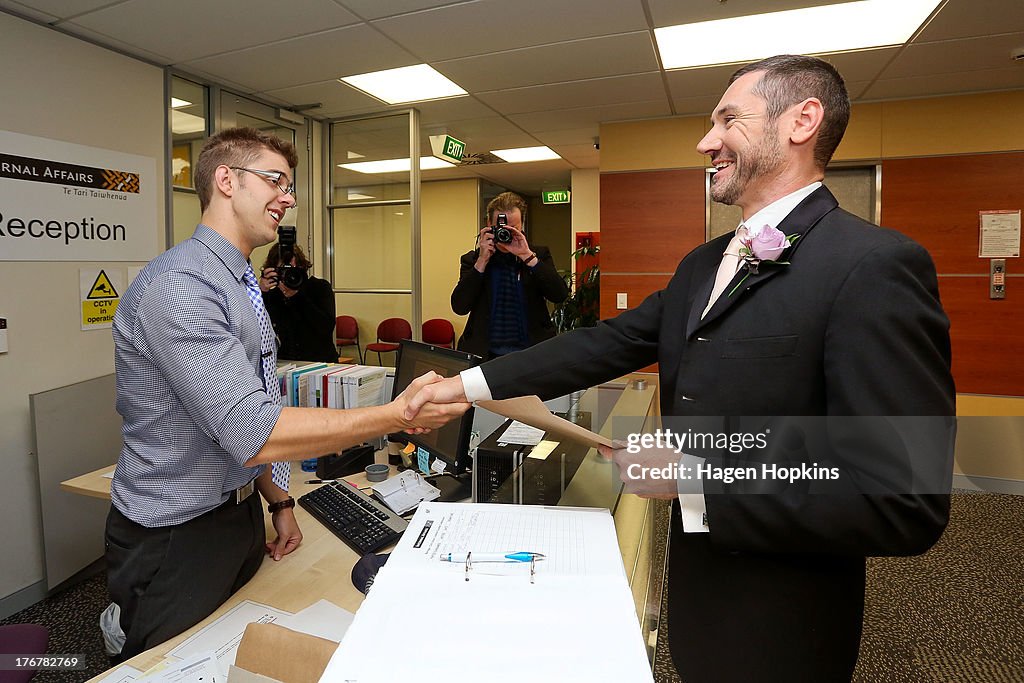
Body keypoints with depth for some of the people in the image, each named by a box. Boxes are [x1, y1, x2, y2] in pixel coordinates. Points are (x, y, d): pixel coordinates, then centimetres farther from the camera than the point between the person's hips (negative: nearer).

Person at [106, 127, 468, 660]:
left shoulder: (240, 283, 8)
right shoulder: (178, 285, -24)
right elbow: (251, 433, -32)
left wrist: (278, 501, 12)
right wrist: (396, 415, -32)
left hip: (239, 510, 9)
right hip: (175, 535, -9)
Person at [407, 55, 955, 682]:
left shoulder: (876, 266, -23)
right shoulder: (703, 264, 4)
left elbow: (906, 507, -25)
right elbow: (610, 343, 1)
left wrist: (693, 479, -26)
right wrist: (469, 384, -3)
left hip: (776, 627, -6)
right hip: (695, 576, 7)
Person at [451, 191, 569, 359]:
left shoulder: (539, 254, 11)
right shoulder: (472, 259, 10)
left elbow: (560, 295, -4)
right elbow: (459, 307, -2)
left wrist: (527, 256, -11)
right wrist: (482, 260, -7)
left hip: (531, 352, 0)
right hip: (485, 353, 0)